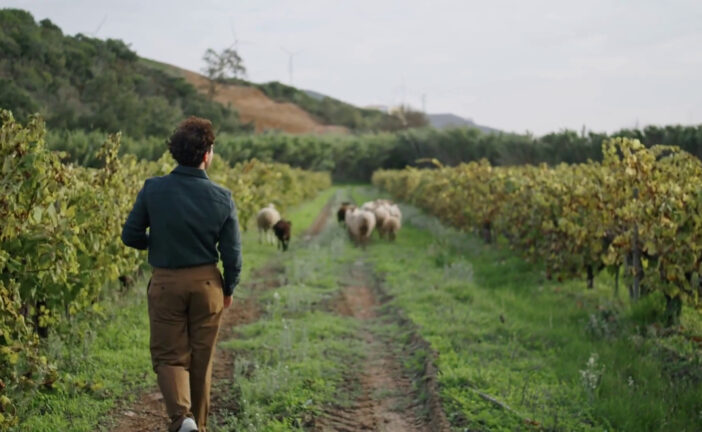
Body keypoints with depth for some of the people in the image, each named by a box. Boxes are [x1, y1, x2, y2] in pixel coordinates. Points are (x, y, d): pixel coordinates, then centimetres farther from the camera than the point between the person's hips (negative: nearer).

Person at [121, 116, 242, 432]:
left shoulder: (153, 189, -11)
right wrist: (229, 289, 12)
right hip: (206, 282, 1)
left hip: (165, 283, -1)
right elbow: (232, 253, -4)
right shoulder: (221, 198, -9)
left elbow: (131, 235, -5)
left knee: (169, 355, 9)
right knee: (201, 359, 15)